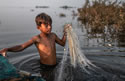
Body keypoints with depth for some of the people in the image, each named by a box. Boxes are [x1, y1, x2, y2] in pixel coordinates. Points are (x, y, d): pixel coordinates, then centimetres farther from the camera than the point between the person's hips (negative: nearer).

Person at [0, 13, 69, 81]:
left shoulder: (53, 35, 0)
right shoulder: (37, 39, -15)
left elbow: (62, 43, 16)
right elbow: (21, 47, -21)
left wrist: (65, 33, 2)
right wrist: (7, 49, -36)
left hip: (55, 66, 5)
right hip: (45, 67, -5)